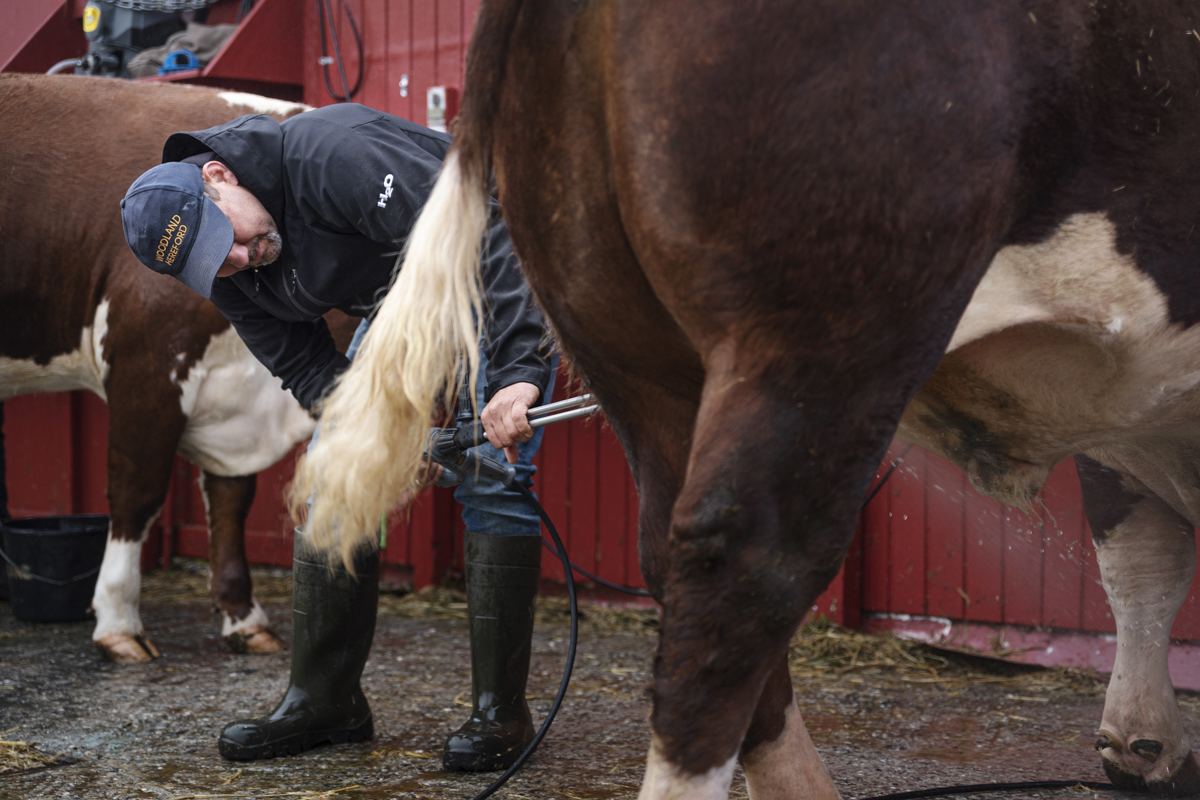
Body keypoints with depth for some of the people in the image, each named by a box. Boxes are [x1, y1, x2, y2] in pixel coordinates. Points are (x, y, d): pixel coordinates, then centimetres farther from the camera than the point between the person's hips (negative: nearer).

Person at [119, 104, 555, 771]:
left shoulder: (333, 155, -36)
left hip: (507, 289, -7)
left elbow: (485, 236, -40)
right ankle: (324, 700, 8)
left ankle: (502, 713, -8)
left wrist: (516, 374, -48)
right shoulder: (231, 275, -10)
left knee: (490, 481, -16)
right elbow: (308, 370, -9)